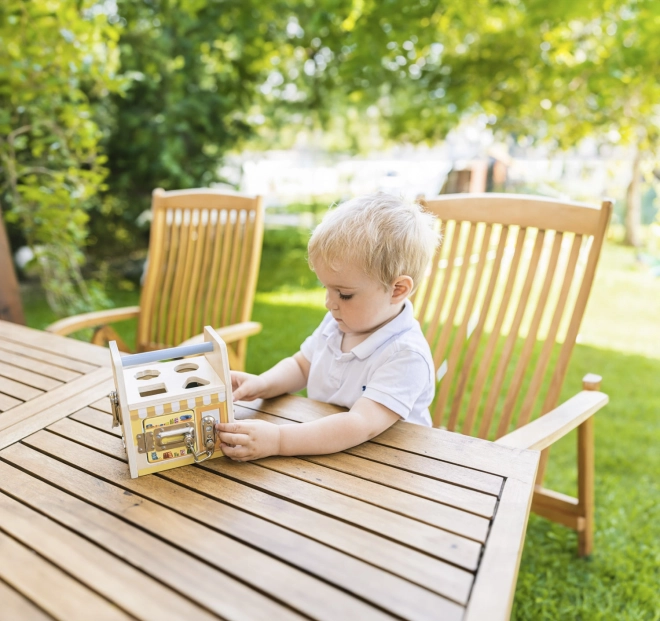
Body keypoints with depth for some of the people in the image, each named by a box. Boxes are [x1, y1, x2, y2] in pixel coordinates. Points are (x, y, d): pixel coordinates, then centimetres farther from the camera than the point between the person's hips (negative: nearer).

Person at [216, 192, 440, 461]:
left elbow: (361, 426, -30)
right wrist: (262, 384, -5)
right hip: (322, 458, 6)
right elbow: (300, 366, 14)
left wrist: (278, 439, -36)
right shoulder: (336, 323, 1)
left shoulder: (406, 355, -22)